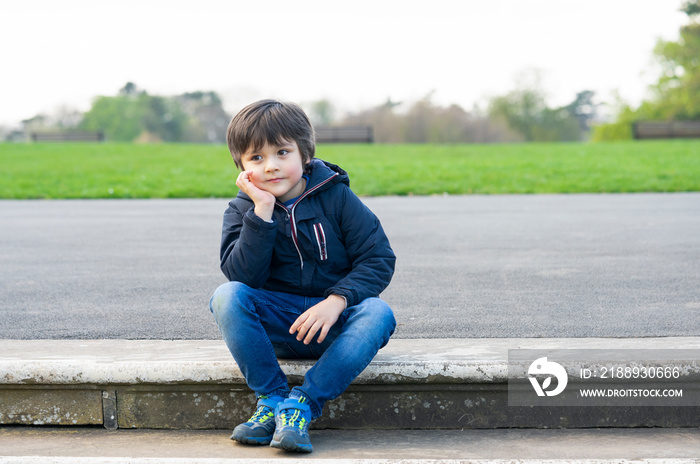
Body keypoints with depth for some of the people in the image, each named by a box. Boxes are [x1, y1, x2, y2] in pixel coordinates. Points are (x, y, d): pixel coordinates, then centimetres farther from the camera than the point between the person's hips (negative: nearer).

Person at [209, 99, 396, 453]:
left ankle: (303, 402, -30)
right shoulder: (242, 209, 0)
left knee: (378, 314, -32)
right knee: (227, 297, -28)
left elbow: (379, 258, -6)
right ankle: (272, 398, -21)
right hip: (275, 324, 1)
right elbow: (243, 275, -16)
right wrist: (262, 211, -24)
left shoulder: (336, 196, -2)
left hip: (333, 321, 0)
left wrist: (336, 300, -21)